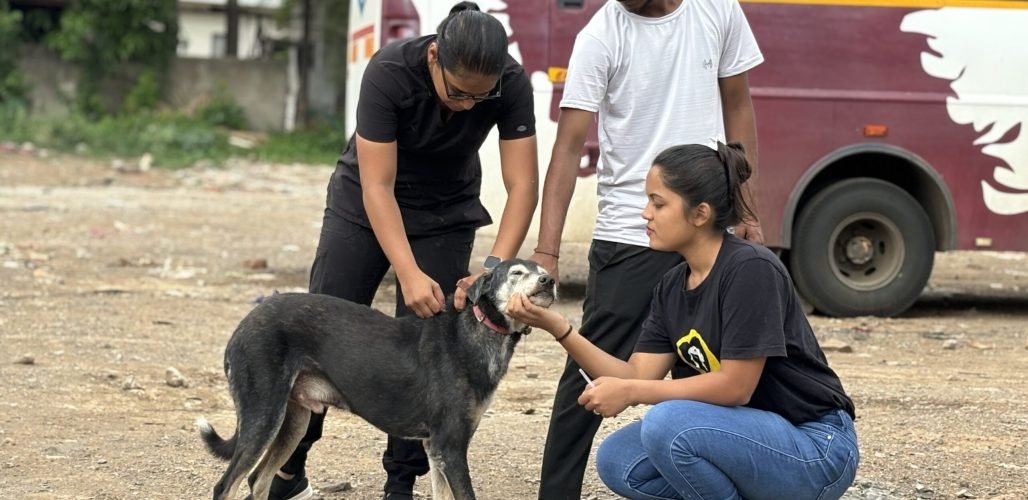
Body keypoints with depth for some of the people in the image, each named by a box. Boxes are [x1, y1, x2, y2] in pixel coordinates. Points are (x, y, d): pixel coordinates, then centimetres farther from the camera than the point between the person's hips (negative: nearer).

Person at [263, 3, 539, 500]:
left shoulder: (511, 84, -26)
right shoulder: (389, 72, -33)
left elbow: (522, 184, -25)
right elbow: (377, 186, -32)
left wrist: (495, 267, -39)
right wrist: (409, 274, -42)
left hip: (446, 213, 2)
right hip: (366, 203, -1)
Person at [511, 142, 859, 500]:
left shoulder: (750, 269, -20)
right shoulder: (671, 288, 6)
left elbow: (735, 386, -21)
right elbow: (638, 376, 0)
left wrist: (630, 392, -18)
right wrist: (557, 327, -10)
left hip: (816, 448, -8)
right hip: (748, 438, 8)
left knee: (669, 423, -27)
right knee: (618, 461, -5)